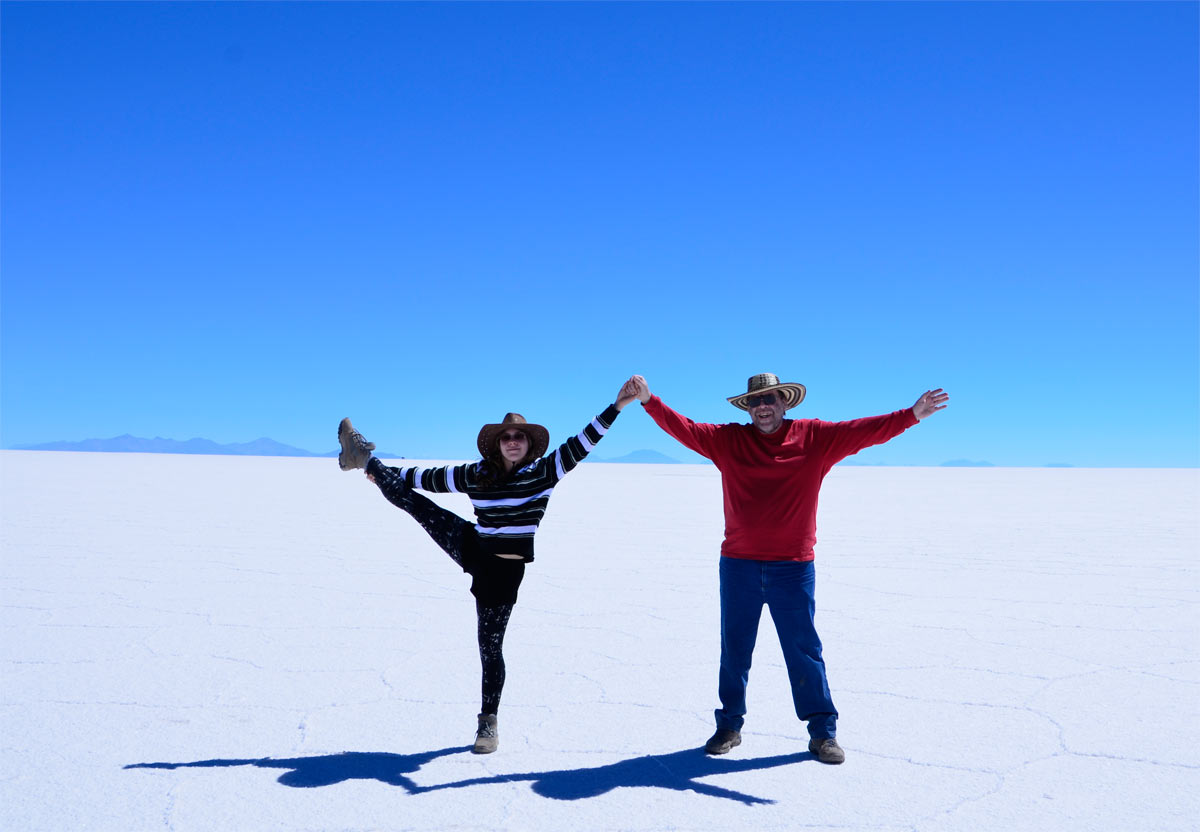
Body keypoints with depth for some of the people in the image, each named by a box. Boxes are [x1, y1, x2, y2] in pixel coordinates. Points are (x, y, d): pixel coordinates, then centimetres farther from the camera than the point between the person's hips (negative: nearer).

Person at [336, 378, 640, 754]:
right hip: (471, 549, 3)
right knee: (412, 501, 4)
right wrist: (389, 473, 22)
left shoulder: (543, 471, -11)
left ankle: (489, 722, 18)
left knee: (490, 646, 3)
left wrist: (617, 406, -29)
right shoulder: (477, 475, -2)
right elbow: (432, 477, 11)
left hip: (503, 571, -3)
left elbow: (581, 443, -20)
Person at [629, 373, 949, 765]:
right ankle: (729, 726, 25)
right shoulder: (728, 440, 4)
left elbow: (865, 431, -6)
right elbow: (683, 428, -1)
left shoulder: (815, 437, 1)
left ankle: (823, 732, 16)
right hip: (738, 566, 2)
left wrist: (912, 415, -16)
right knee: (734, 651, 11)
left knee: (804, 650, 5)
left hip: (793, 569, -1)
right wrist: (649, 401, -13)